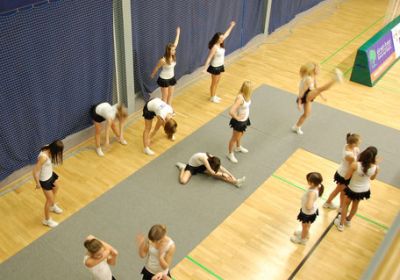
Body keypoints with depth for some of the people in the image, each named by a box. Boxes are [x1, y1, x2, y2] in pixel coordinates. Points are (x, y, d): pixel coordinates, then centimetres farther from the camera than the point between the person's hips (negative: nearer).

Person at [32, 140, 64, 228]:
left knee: (56, 188, 33)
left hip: (50, 174, 9)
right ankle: (47, 220, 33)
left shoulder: (48, 148, -16)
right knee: (50, 199, 9)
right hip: (45, 180, -8)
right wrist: (38, 184, -18)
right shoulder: (44, 157, -40)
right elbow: (35, 171, -32)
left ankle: (53, 206, 61)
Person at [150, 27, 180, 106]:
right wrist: (152, 75, 5)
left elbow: (176, 43, -2)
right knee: (165, 96, 4)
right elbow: (156, 68, -10)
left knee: (170, 94, 15)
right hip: (164, 79, -7)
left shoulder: (173, 56, -11)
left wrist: (178, 33, 4)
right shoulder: (163, 60, -28)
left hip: (171, 78, 7)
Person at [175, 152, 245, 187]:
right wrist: (222, 174, -24)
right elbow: (211, 172, -36)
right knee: (183, 181, -29)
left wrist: (231, 175, -16)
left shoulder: (212, 157, -18)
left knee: (216, 175, -15)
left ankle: (235, 181, -23)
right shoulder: (204, 159, -40)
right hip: (191, 167, -5)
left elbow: (220, 167, -10)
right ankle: (182, 167, 0)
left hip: (200, 166, 5)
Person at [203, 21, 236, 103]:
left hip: (220, 66, 8)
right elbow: (209, 58, -28)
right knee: (214, 83, 7)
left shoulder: (220, 44, -2)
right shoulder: (214, 47, -25)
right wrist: (205, 68, -35)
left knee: (217, 82, 20)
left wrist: (231, 26, 22)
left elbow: (226, 34, 13)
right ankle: (212, 97, 23)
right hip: (215, 67, -8)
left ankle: (214, 96, 36)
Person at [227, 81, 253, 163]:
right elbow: (231, 112, -41)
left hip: (245, 119, 8)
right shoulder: (240, 98, -35)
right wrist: (237, 118, -23)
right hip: (239, 122, -8)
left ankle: (238, 147, 58)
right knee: (234, 138, 13)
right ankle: (230, 154, 34)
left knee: (240, 135, 32)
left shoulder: (246, 95, -10)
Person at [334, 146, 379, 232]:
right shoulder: (375, 168, -23)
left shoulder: (355, 165, -31)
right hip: (365, 190, 3)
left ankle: (341, 224, 36)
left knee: (345, 204, 24)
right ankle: (348, 220, 55)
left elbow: (347, 177, -18)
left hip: (353, 189, -3)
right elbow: (372, 178, 0)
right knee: (355, 205, 30)